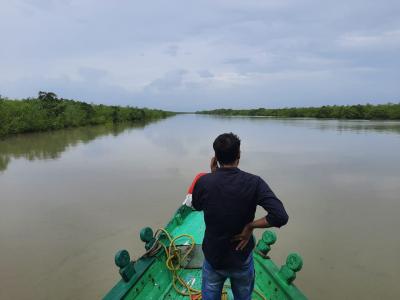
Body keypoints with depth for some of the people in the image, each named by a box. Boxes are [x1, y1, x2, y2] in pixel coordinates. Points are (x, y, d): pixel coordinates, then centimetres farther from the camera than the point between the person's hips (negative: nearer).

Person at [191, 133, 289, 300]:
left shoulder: (204, 182, -17)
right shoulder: (253, 183, -20)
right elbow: (280, 217, -28)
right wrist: (250, 225, -16)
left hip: (213, 258, 1)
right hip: (242, 259, 0)